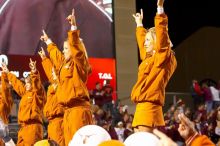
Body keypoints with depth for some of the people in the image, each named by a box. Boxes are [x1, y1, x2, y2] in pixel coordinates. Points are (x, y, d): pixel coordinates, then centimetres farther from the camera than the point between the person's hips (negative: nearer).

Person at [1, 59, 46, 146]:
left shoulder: (37, 93, 2)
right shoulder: (24, 93, 24)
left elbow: (37, 83, -17)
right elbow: (16, 83, 36)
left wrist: (34, 72, -34)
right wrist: (8, 73, 47)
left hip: (33, 126, -9)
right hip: (23, 127, 9)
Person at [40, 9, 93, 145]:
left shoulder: (79, 63, -3)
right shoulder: (63, 63, 21)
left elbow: (76, 46, -19)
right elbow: (55, 53, 41)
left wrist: (74, 27, -27)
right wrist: (48, 41, 54)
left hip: (79, 108, -9)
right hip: (68, 110, 9)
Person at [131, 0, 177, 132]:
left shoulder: (164, 57, -3)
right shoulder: (149, 58, 20)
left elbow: (162, 35, -15)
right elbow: (141, 43, 38)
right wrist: (139, 23, 50)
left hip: (149, 107, -9)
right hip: (141, 107, 9)